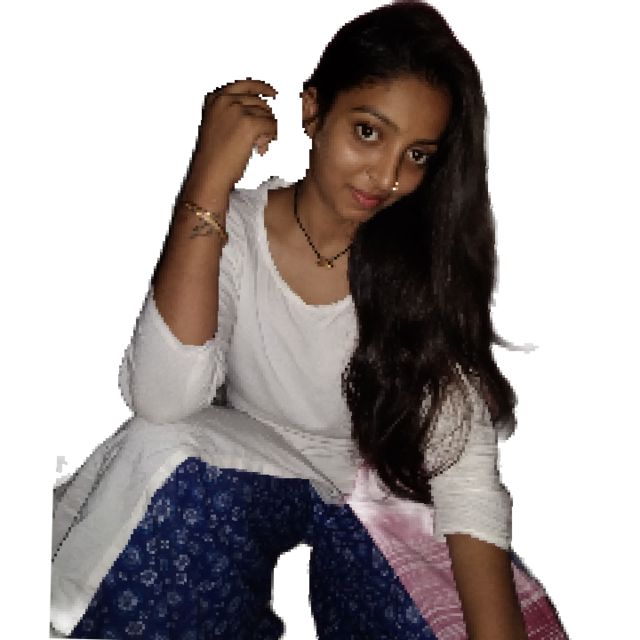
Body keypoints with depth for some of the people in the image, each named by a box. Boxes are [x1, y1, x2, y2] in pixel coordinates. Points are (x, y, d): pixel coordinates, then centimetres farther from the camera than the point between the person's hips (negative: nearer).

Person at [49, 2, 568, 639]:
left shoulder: (430, 266, -12)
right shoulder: (233, 228, -12)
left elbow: (467, 472, -17)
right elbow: (163, 403, -28)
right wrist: (210, 184, -30)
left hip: (375, 490, 1)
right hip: (251, 472, 0)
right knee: (164, 454, -30)